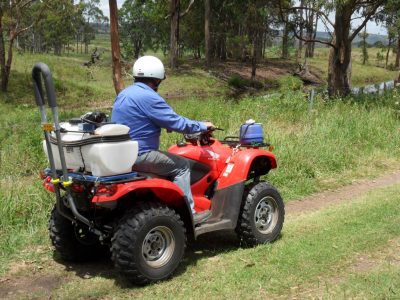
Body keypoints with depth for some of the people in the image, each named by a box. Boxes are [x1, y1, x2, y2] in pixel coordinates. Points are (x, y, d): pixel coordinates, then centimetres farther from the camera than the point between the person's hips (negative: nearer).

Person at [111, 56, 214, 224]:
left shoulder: (124, 94, 13)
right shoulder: (148, 97, -17)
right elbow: (177, 123, -16)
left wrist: (166, 124, 29)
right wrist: (203, 126, -1)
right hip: (138, 155, -10)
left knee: (171, 161, 26)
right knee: (181, 166, 0)